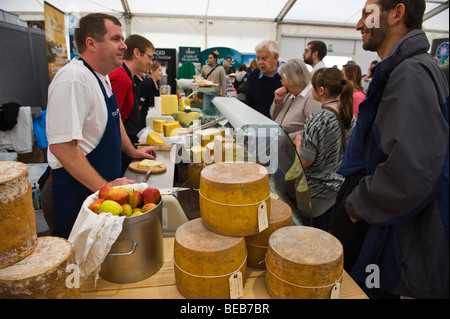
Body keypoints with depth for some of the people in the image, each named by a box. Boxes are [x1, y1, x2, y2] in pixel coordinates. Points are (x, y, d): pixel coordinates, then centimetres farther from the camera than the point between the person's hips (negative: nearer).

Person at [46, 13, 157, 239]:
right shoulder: (73, 79, -24)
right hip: (80, 191, -9)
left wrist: (132, 152, 23)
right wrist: (104, 187, -26)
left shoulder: (102, 76, 8)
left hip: (106, 182, 9)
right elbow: (61, 146, -29)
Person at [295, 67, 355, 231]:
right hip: (340, 185, 7)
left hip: (318, 192, -7)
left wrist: (299, 143, -2)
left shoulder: (316, 119, -23)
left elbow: (304, 162, -20)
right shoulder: (349, 116, 0)